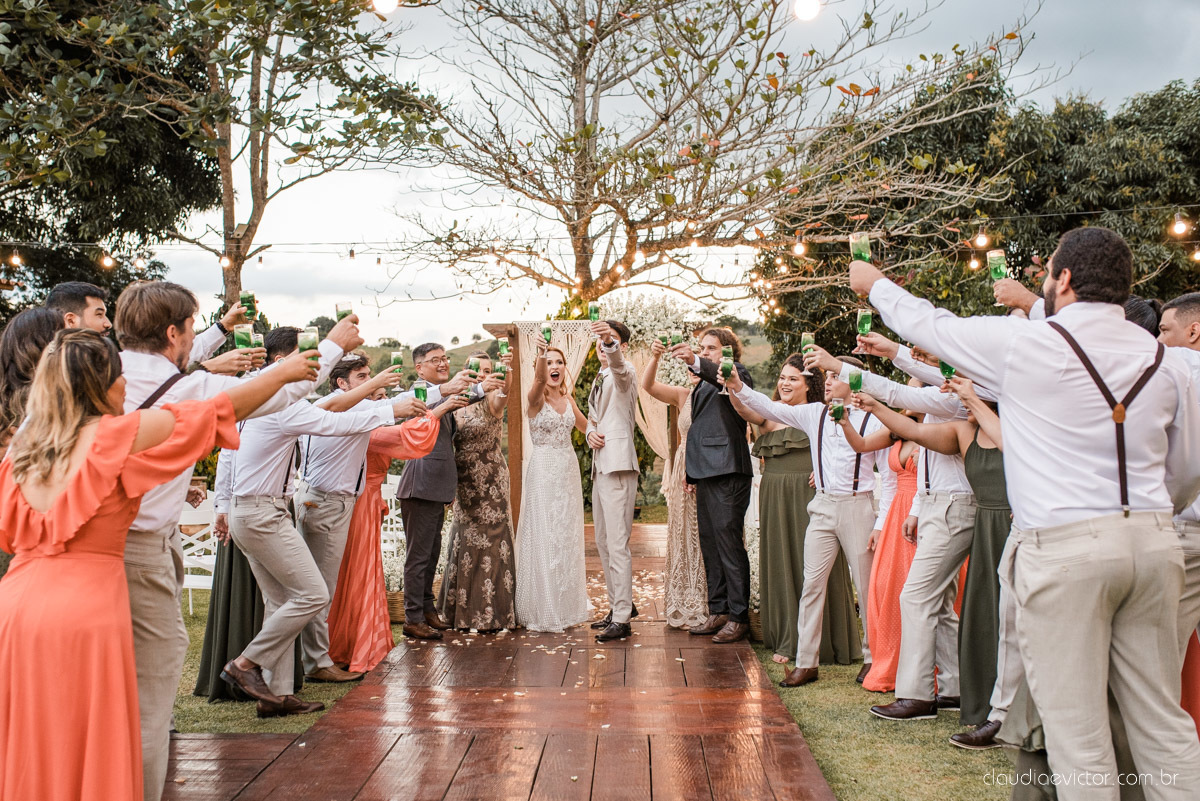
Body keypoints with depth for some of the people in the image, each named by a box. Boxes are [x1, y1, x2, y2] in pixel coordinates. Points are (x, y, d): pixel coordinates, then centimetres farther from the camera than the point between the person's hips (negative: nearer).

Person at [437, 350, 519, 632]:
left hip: (490, 480, -5)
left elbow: (504, 394, -33)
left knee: (490, 542, -1)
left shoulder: (492, 400, -8)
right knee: (464, 542, 11)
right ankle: (465, 610, 23)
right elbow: (450, 441, 10)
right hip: (464, 482, 5)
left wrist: (507, 374, -53)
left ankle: (490, 612, 9)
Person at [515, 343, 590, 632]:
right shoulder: (536, 398, -9)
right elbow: (539, 381, -32)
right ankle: (542, 611, 6)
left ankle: (565, 608, 21)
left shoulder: (568, 399, 10)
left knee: (567, 538, 10)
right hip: (543, 470, -6)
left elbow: (586, 426, 22)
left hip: (568, 470, 6)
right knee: (543, 538, -3)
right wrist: (541, 356, -52)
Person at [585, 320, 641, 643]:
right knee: (603, 543, 14)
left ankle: (622, 619, -10)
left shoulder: (623, 373, -6)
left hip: (619, 465, -10)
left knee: (617, 543, -12)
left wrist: (611, 341, -53)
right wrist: (591, 433, 4)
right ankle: (616, 608, 25)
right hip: (600, 465, 10)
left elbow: (618, 364, -32)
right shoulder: (599, 379, 21)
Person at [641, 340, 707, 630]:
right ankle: (686, 608, 16)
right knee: (684, 537, 8)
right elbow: (649, 385, -1)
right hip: (685, 474, 4)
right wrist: (655, 357, -17)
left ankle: (709, 608, 7)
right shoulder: (684, 396, 9)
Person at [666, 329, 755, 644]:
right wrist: (690, 464, 16)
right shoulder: (703, 384, 24)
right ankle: (718, 612, 17)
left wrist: (695, 362, -43)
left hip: (728, 471, -9)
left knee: (729, 542, -8)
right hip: (705, 472, 9)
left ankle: (739, 617, -3)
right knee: (710, 544, 10)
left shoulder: (736, 372, -1)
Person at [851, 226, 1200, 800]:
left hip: (1063, 546, -6)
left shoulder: (1025, 341, -5)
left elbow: (927, 324, 9)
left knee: (1078, 731, 0)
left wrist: (873, 282, 27)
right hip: (1153, 540, 6)